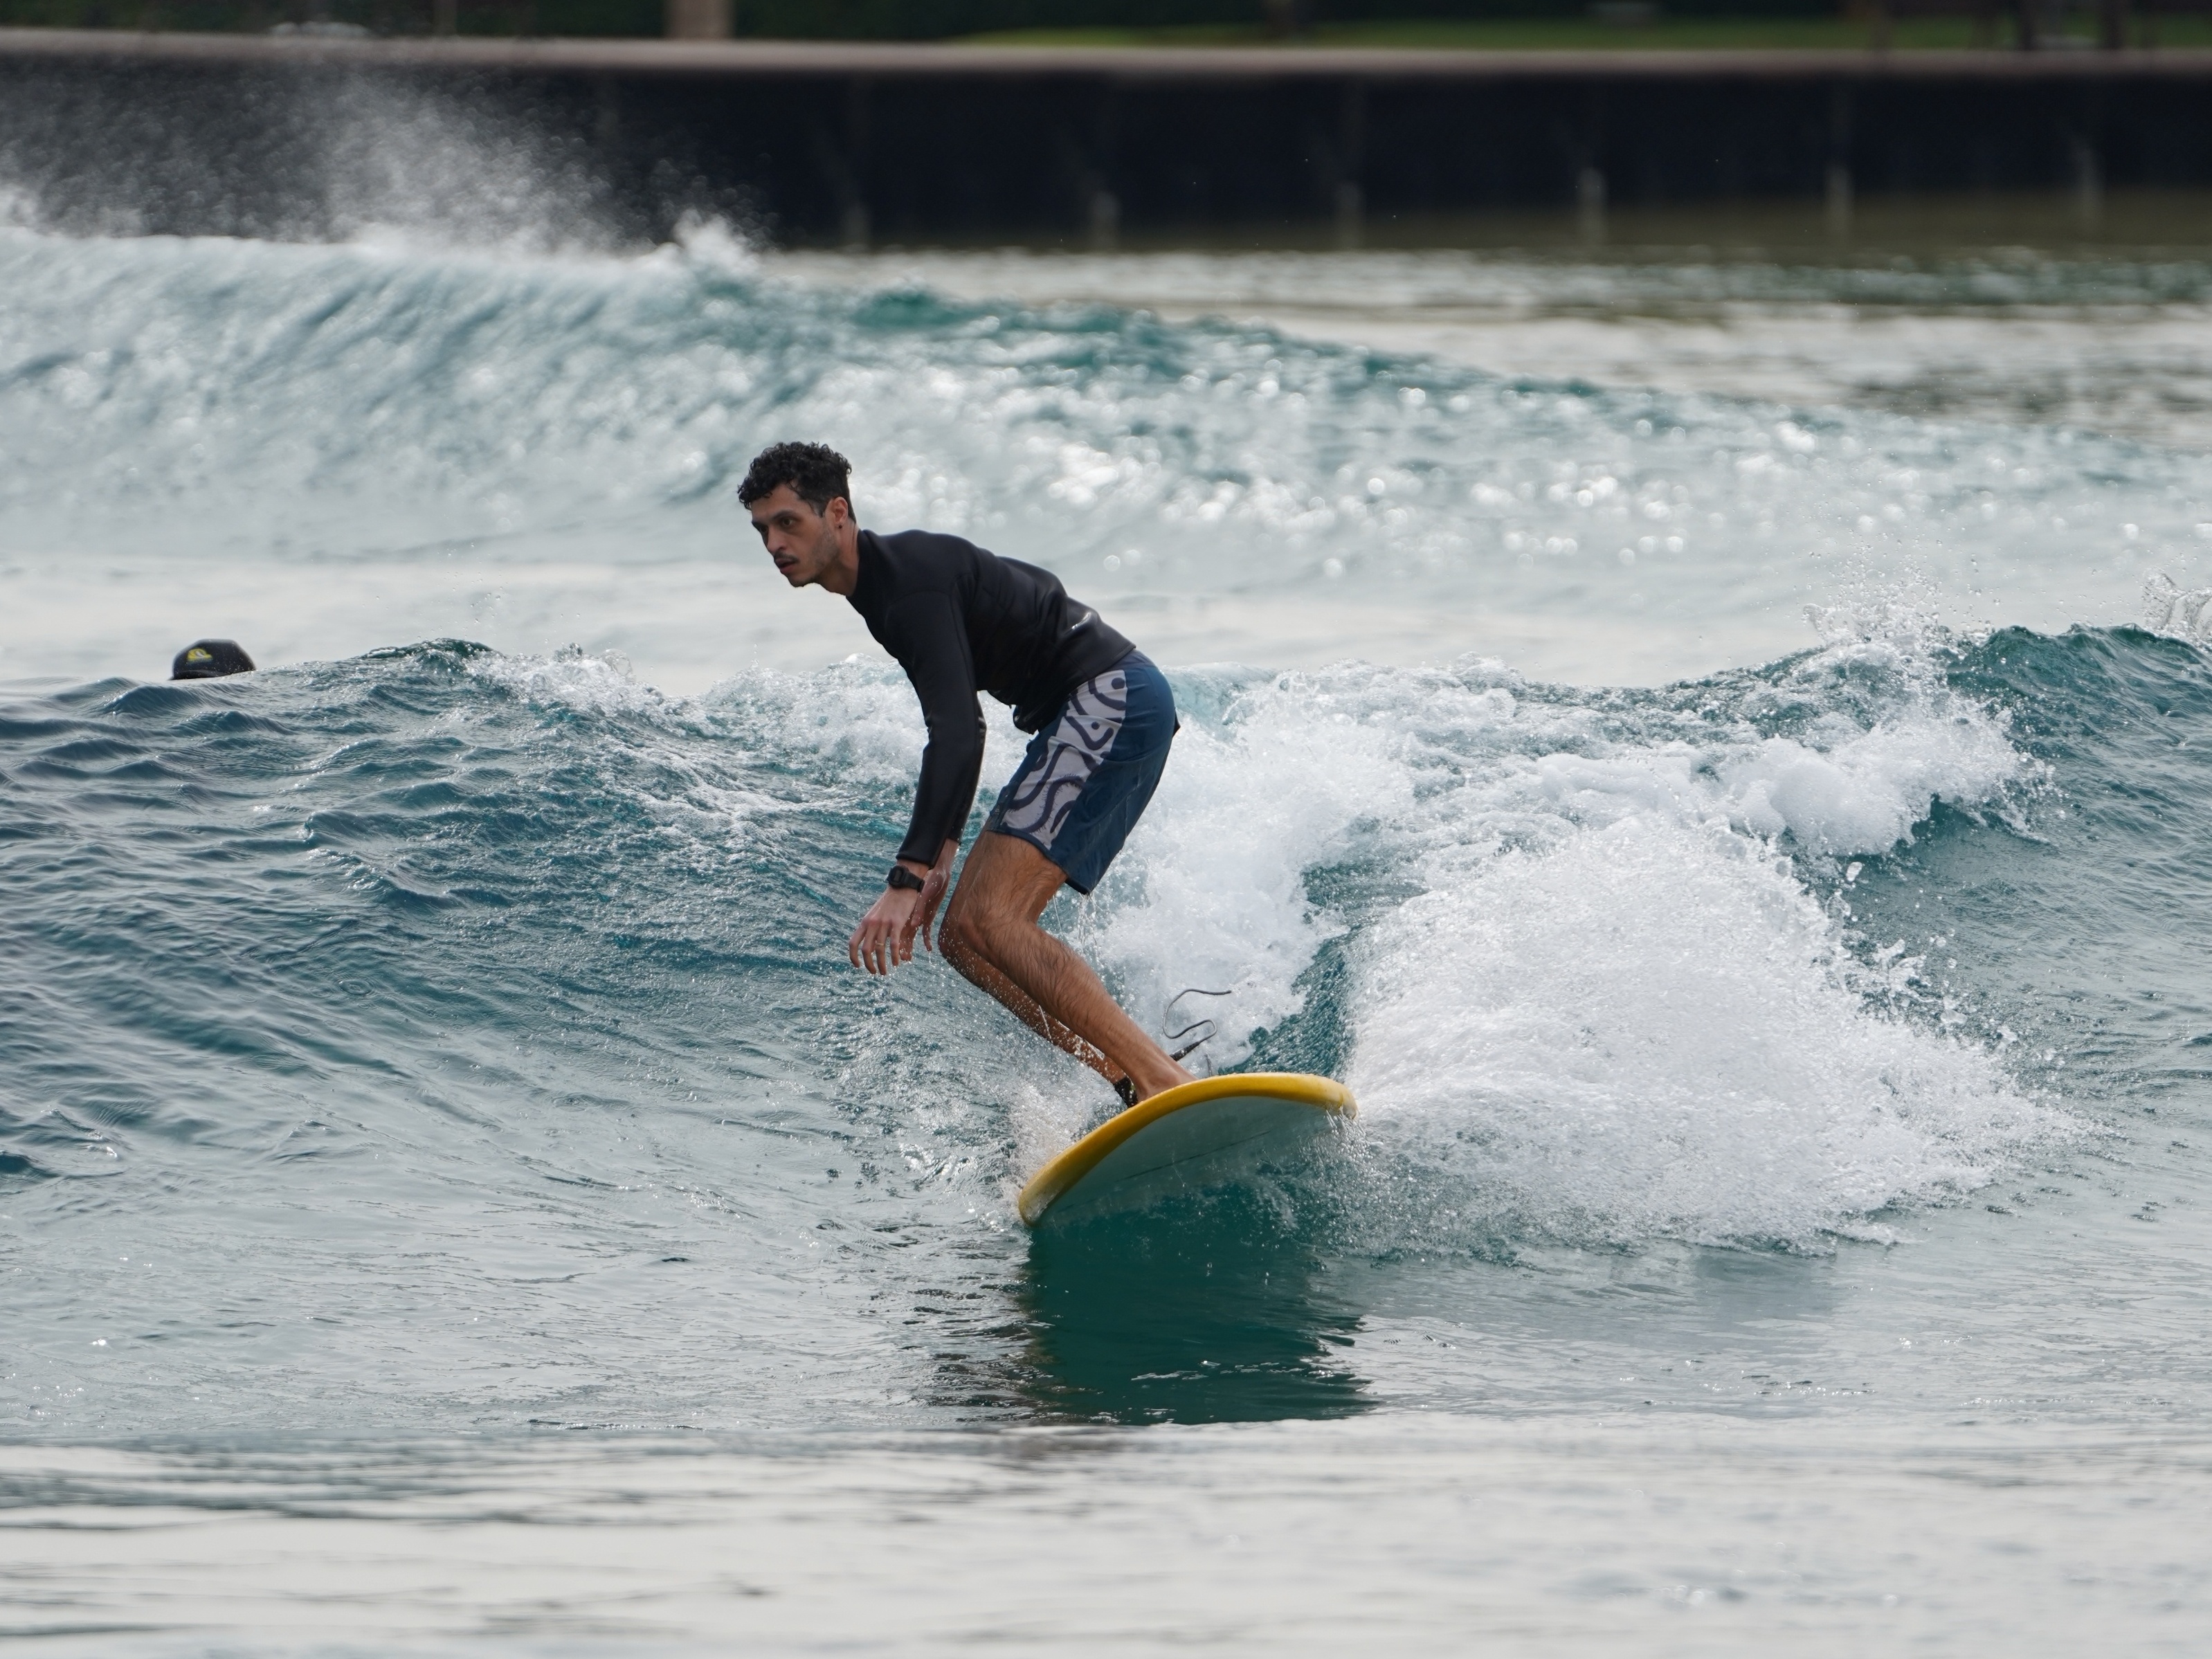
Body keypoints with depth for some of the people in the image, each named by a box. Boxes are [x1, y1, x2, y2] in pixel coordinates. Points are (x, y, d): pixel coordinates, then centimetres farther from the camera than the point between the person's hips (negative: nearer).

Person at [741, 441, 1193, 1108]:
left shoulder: (911, 577, -18)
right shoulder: (880, 587, 14)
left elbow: (955, 734, -29)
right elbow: (958, 729, 25)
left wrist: (908, 879, -36)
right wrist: (941, 851, 21)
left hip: (1113, 697, -11)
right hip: (1085, 718, 11)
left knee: (989, 922, -22)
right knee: (963, 937, 3)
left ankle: (1165, 1081, -29)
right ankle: (1134, 1086, -7)